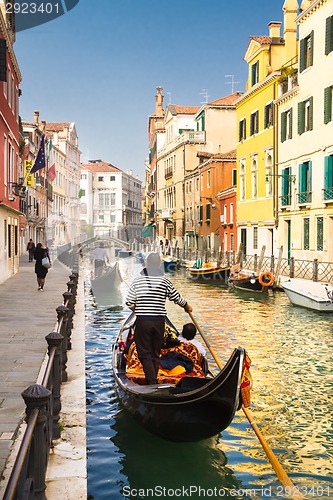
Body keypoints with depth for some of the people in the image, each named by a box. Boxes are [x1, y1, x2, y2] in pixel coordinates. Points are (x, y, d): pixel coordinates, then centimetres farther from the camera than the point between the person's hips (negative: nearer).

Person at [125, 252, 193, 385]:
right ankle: (153, 381, 20)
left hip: (142, 322, -1)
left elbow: (129, 303, -3)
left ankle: (151, 381, -8)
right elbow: (177, 298, 7)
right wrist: (187, 307, 26)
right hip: (159, 321, 2)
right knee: (155, 353, 15)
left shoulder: (137, 280, -3)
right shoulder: (164, 281, -3)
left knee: (144, 354, 4)